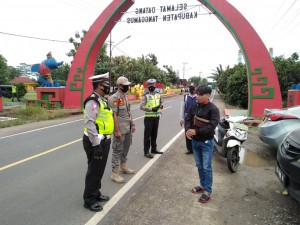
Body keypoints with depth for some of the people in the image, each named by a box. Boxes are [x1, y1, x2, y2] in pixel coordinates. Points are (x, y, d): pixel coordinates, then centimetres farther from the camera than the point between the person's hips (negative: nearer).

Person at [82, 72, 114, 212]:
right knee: (94, 171, 2)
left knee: (100, 170, 20)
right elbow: (90, 124, -26)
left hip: (103, 140, 10)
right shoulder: (93, 101, -20)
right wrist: (96, 145, -26)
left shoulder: (102, 100, 12)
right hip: (96, 142, -10)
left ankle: (96, 194, 36)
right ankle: (89, 200, 18)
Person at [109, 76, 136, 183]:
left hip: (128, 129, 9)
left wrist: (132, 124, 16)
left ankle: (123, 166, 35)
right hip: (120, 130, -9)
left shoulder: (125, 96, 11)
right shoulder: (115, 98, -17)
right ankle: (115, 173, 8)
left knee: (125, 148, 19)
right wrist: (117, 130, -22)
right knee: (117, 150, 0)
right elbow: (114, 115, -20)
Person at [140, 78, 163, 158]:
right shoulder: (145, 96, -7)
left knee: (154, 134, 16)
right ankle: (146, 151, 7)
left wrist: (160, 106, -7)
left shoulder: (158, 95, 10)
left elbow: (160, 105, 18)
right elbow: (141, 107, -15)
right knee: (147, 135, 0)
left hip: (156, 117, 6)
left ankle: (154, 148, 29)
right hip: (149, 118, -5)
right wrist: (151, 109, -24)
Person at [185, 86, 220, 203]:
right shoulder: (193, 107, 3)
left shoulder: (213, 109, -15)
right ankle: (203, 185, 34)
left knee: (206, 167, 2)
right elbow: (188, 119, 3)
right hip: (195, 141, 6)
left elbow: (212, 126, -24)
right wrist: (188, 130, -17)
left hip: (206, 142, -6)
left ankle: (208, 191, 15)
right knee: (199, 165, 17)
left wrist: (196, 131, -29)